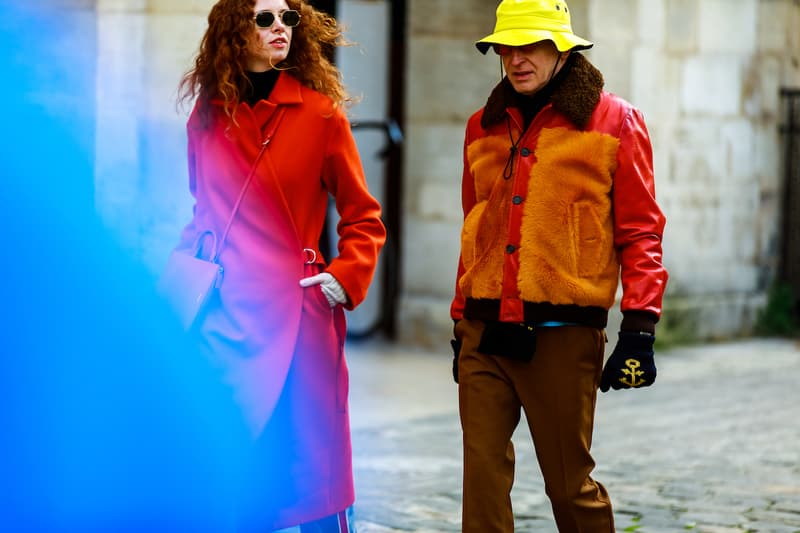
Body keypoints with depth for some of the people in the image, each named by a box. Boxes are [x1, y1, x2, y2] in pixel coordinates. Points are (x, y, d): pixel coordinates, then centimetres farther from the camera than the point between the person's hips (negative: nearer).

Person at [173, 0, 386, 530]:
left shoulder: (320, 113, -1)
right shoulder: (208, 117, 9)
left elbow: (363, 217, 4)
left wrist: (346, 278, -9)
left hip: (297, 310, -3)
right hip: (224, 312, 3)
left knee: (312, 467, -3)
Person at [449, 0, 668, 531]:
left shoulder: (614, 121, 1)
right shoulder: (483, 128, 14)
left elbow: (641, 231, -2)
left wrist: (639, 327, -9)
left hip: (563, 333, -4)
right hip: (486, 331, 4)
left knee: (570, 482, 2)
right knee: (483, 474, -1)